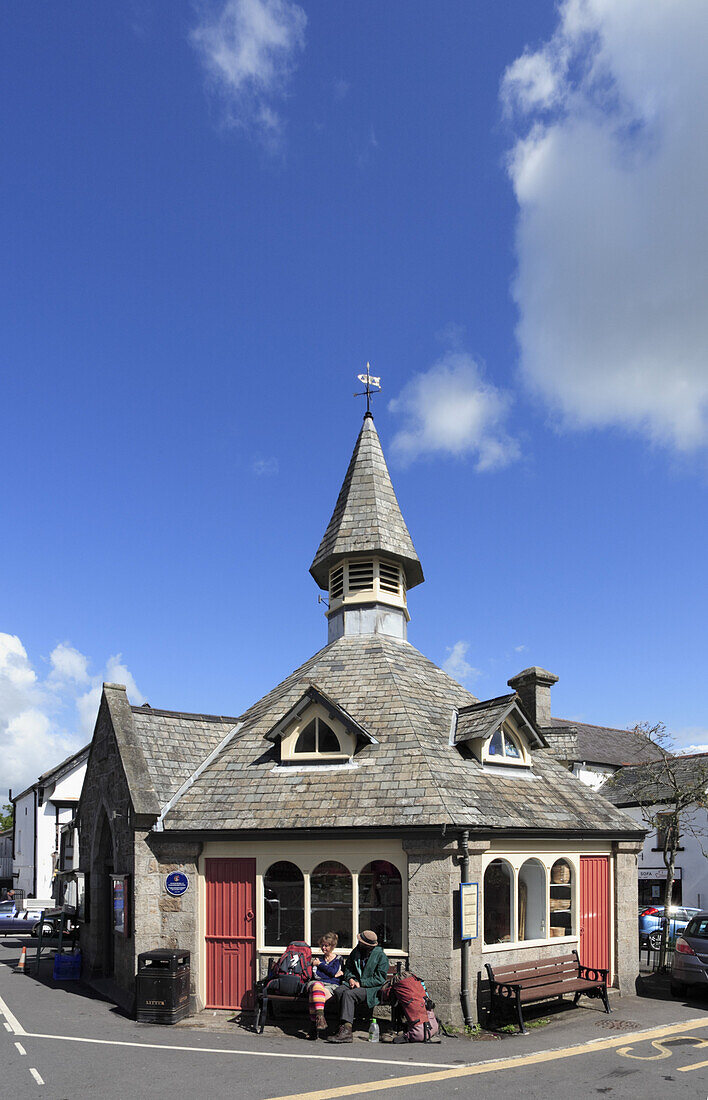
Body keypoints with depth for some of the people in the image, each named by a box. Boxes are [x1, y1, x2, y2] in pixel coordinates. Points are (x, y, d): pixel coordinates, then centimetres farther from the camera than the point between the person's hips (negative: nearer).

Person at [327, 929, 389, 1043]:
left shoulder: (381, 956, -3)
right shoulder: (356, 952, 15)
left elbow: (380, 979, -8)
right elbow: (348, 968, 24)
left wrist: (360, 983, -13)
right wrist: (350, 979, 2)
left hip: (372, 989, -6)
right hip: (354, 984, 6)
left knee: (348, 994, -32)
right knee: (338, 991, -26)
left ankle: (345, 1030, -36)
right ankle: (346, 1029, -34)